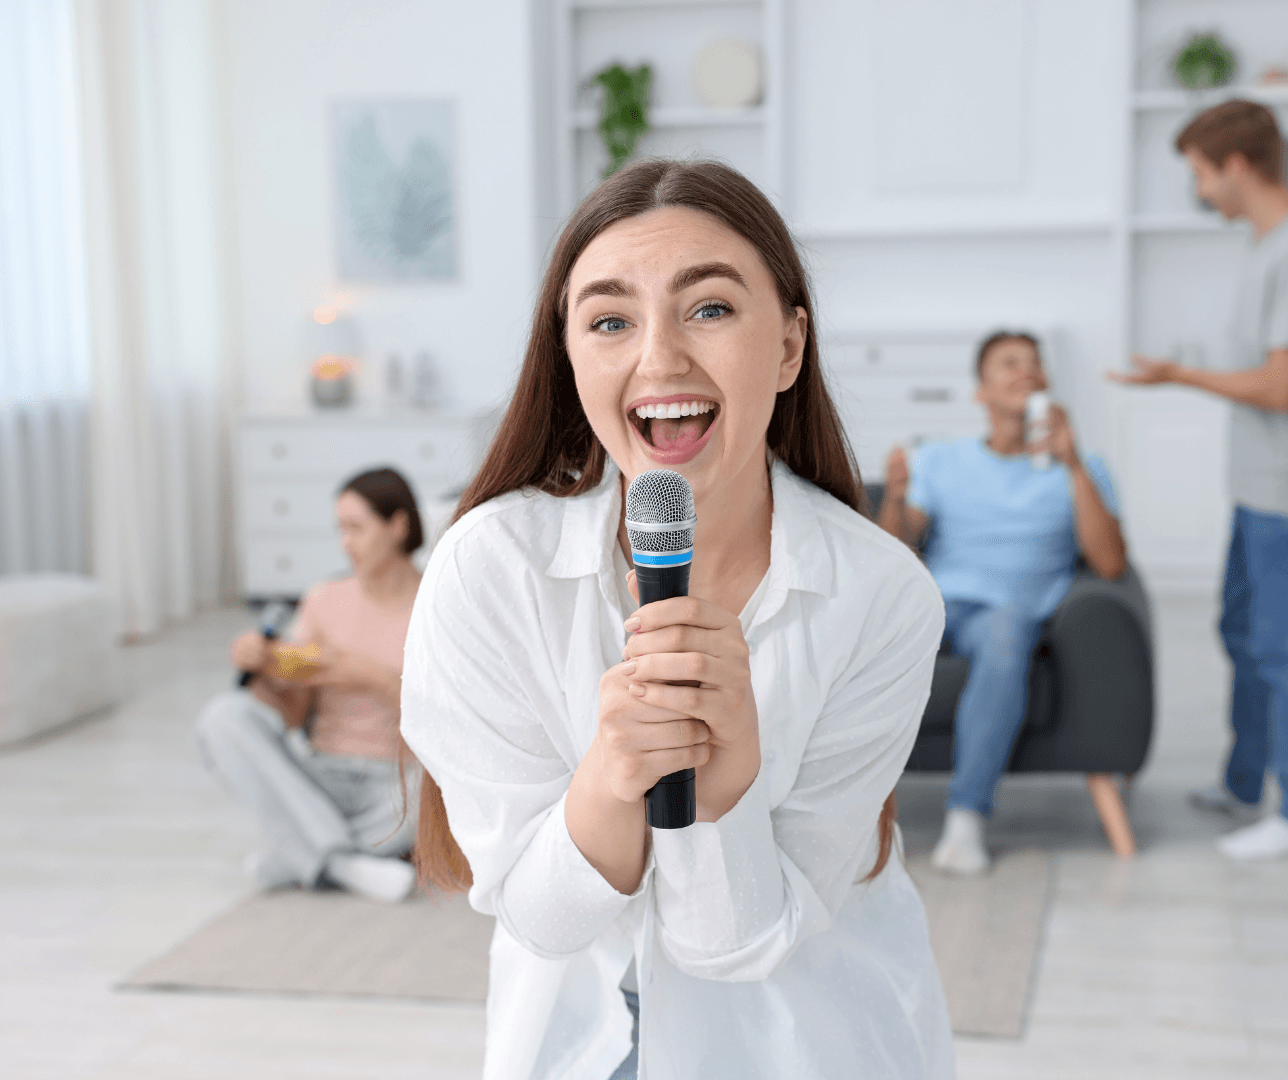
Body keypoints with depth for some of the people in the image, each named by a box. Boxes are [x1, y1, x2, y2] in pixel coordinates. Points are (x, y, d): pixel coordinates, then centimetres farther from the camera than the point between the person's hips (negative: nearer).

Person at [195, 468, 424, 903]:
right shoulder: (325, 601, 8)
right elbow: (289, 715, 4)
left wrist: (371, 675, -19)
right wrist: (263, 667, -15)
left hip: (394, 785, -4)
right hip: (320, 781, 4)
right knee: (223, 716, -23)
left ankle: (292, 856, -20)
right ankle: (340, 861, -30)